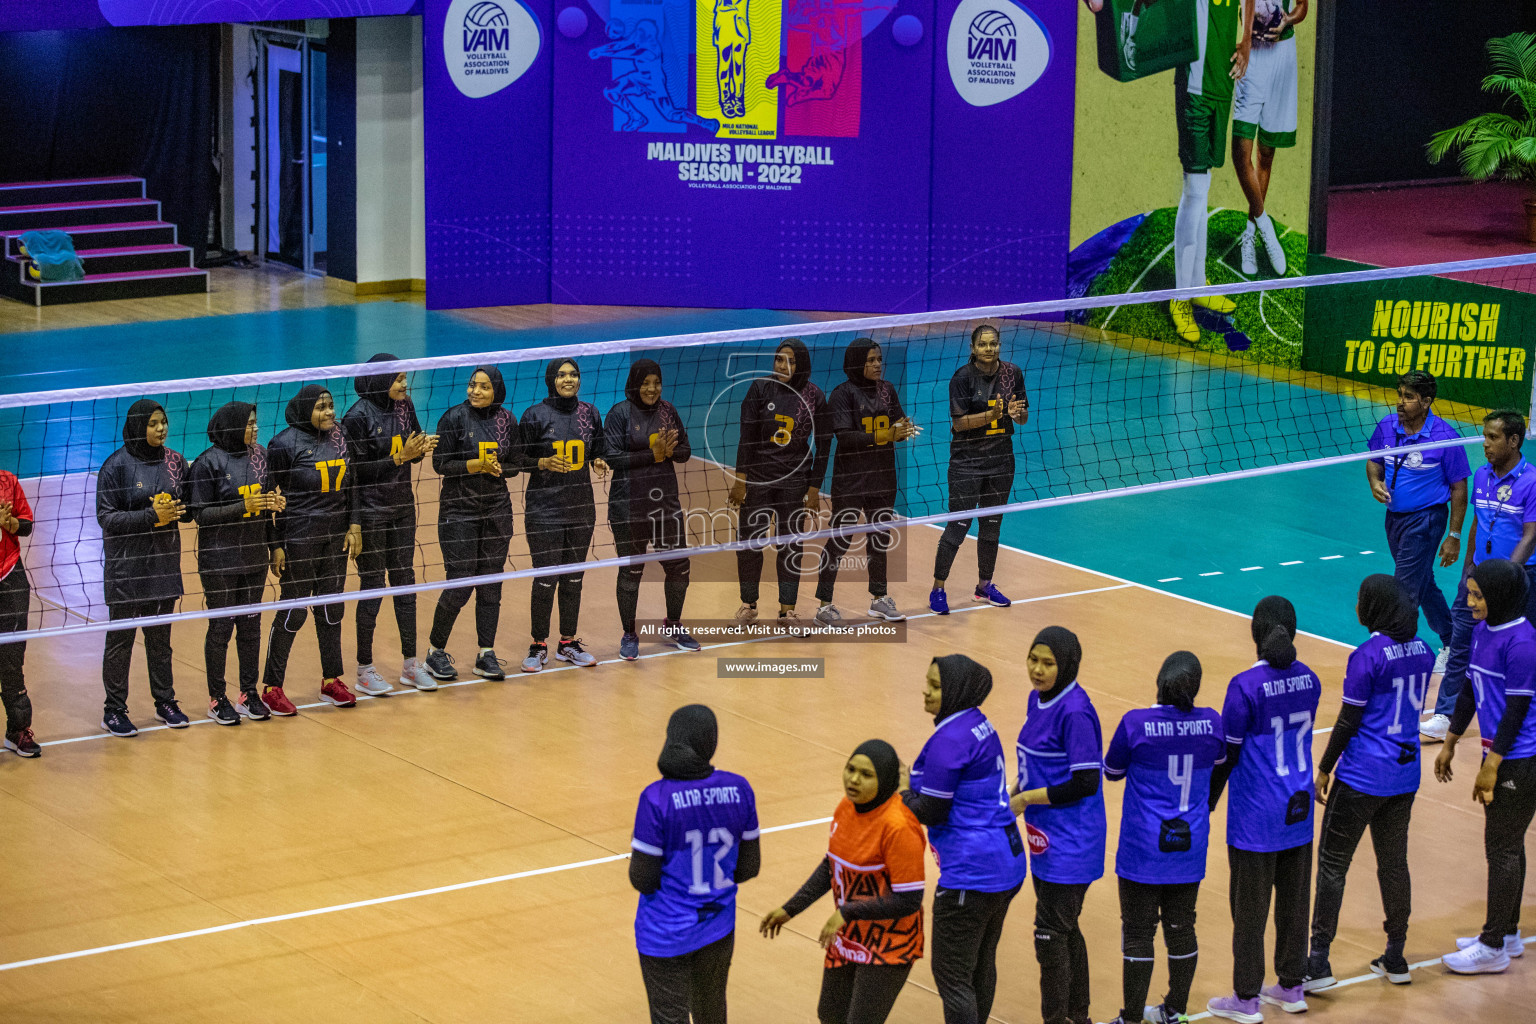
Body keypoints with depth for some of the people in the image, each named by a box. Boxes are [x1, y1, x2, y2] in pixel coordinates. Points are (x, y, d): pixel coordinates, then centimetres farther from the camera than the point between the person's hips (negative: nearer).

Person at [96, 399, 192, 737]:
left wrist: (178, 511, -9)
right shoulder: (117, 465, -9)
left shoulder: (174, 461, 5)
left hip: (164, 562, 4)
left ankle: (165, 701, 24)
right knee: (120, 639, 2)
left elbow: (188, 507, 14)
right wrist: (151, 516, -20)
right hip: (126, 566, -4)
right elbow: (106, 517, -11)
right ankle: (114, 711, 9)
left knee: (160, 636, 13)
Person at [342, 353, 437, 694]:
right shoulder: (358, 416, -15)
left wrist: (421, 449, -8)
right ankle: (365, 669, 12)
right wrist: (398, 458, -21)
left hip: (402, 507, 6)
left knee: (404, 582, 11)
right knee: (372, 587, 1)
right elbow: (358, 469, -17)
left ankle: (410, 665, 19)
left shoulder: (403, 406, 4)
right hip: (371, 511, -6)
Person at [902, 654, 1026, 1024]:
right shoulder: (979, 724, 9)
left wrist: (903, 792, 2)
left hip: (972, 874, -10)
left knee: (951, 976, -2)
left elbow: (930, 811, -17)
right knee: (981, 964, 22)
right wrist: (912, 788, 7)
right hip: (1006, 864, 10)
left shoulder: (950, 739, -20)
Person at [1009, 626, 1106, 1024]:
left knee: (1051, 934, -4)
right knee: (1065, 930, 19)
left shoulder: (1074, 711, -21)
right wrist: (1013, 797, 6)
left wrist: (1027, 798, -16)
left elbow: (1085, 782, -23)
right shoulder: (1038, 698, 6)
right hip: (1048, 838, 9)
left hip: (1070, 842, -9)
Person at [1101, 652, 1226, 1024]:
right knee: (1181, 929, 16)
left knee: (1138, 934, 5)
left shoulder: (1136, 724, -17)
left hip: (1144, 850, -4)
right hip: (1190, 847, 4)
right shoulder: (1211, 722, -6)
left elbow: (1112, 772, -1)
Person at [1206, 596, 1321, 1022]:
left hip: (1257, 818, -6)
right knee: (1293, 901, 17)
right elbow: (1301, 739, 9)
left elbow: (1227, 756, -14)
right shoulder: (1309, 680, -1)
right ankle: (1292, 988, 28)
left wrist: (1206, 809, -3)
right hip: (1298, 811, 6)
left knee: (1250, 908, 5)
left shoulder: (1246, 687, -19)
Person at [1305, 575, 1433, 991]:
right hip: (1405, 774, 7)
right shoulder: (1422, 652, 3)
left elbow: (1348, 722, -15)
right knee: (1393, 863, 17)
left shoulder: (1367, 656, -18)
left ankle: (1319, 963, 0)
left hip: (1362, 777, -7)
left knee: (1332, 865, 1)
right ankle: (1396, 959, 23)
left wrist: (1324, 770, -5)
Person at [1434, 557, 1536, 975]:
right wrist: (1451, 742, 20)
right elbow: (1471, 689, 17)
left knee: (1502, 848, -2)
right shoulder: (1482, 631, 7)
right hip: (1502, 755, 9)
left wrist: (1491, 766, -18)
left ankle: (1494, 948, 6)